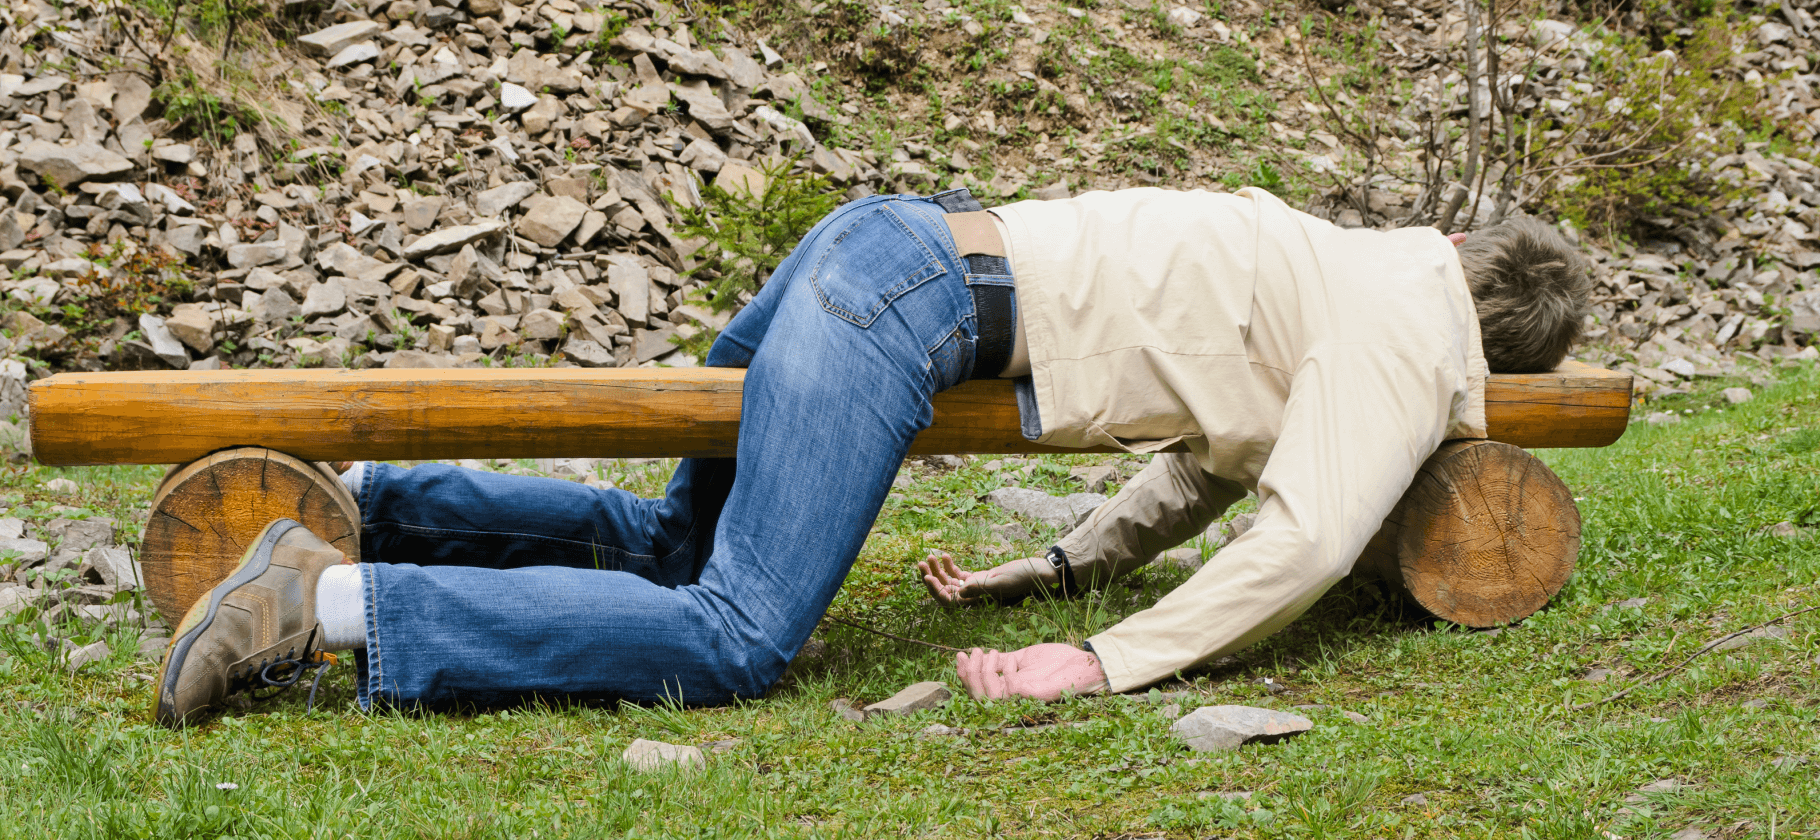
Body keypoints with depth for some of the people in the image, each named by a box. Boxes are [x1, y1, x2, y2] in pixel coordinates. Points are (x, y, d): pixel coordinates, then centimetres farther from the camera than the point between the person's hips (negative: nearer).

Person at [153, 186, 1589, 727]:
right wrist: (1113, 663, -15)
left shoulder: (1341, 266, 24)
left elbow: (1227, 455, 28)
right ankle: (333, 604, -25)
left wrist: (1073, 567, 19)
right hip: (915, 297, -10)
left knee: (672, 550, 20)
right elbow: (1305, 540, -15)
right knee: (732, 637, -18)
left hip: (898, 241, 10)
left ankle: (357, 506, 10)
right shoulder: (1408, 350, -3)